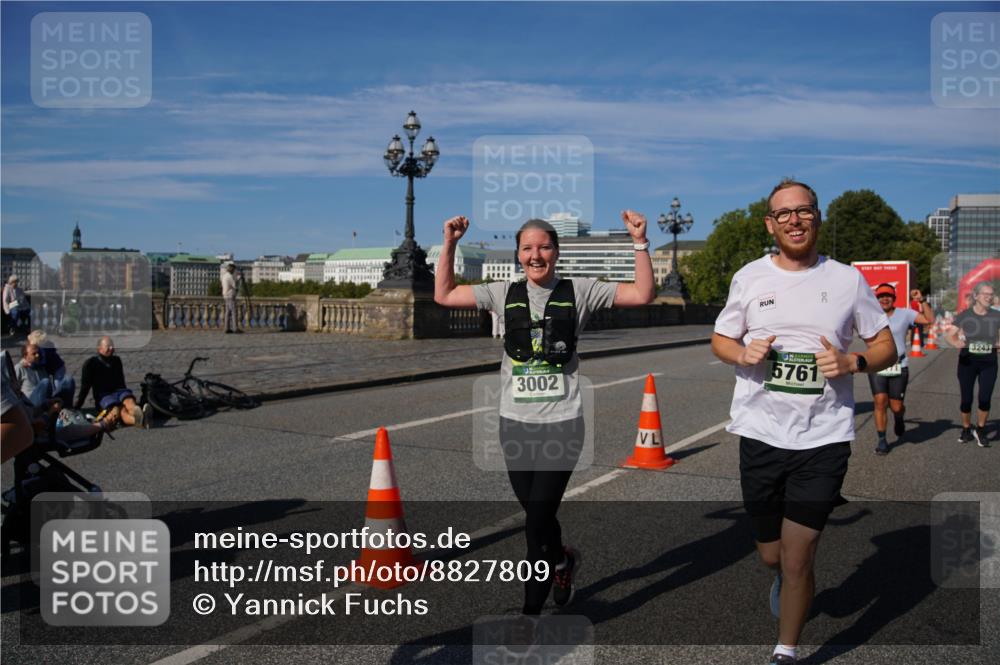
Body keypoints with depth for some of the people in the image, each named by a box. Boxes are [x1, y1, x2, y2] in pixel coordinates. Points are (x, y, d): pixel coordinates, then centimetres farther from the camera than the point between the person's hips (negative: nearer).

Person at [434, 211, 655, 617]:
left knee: (538, 521, -5)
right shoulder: (504, 294, 6)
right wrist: (449, 244, 3)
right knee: (535, 514, 16)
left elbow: (643, 295, -2)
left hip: (561, 422, -3)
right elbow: (443, 296, 10)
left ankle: (532, 608, 13)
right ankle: (562, 562, 47)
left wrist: (639, 242, -11)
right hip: (515, 423, 3)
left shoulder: (579, 292, 0)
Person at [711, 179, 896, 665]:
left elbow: (886, 347, 8)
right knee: (770, 555, 14)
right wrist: (744, 354, -11)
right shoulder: (750, 277, 4)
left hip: (824, 438, -1)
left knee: (797, 560, -1)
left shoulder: (847, 280, 2)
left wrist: (851, 362, -13)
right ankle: (785, 577, 51)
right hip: (761, 434, 2)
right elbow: (720, 341, 11)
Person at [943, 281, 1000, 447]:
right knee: (966, 399, 4)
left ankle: (980, 430, 17)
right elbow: (949, 334, -4)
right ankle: (966, 430, 26)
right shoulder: (965, 315, -3)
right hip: (968, 361, -1)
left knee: (985, 399, -6)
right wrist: (955, 342, -25)